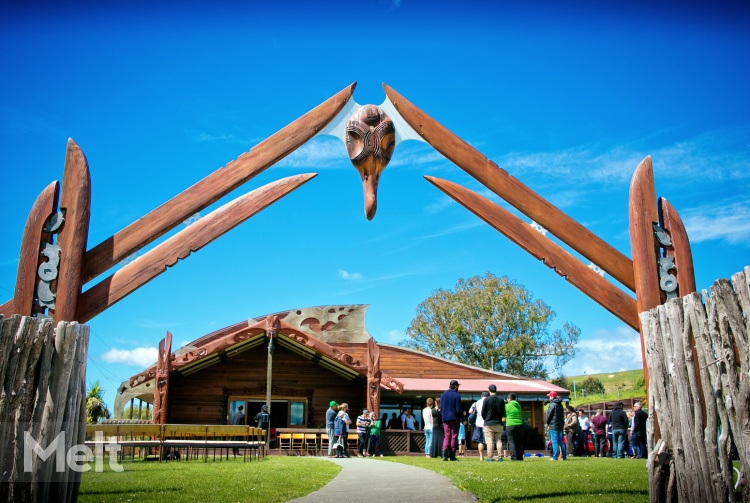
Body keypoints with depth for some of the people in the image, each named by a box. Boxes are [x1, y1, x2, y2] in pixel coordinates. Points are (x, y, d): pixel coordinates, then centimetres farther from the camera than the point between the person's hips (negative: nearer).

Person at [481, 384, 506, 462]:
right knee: (499, 440, 9)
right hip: (498, 423, 3)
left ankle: (489, 457, -6)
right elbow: (503, 413, 7)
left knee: (489, 441, -2)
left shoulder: (487, 399, -9)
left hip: (488, 423, -3)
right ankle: (500, 457, 5)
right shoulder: (501, 400, 2)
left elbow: (483, 412, -6)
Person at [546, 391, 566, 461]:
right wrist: (562, 423, 17)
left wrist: (547, 422, 5)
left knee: (554, 442, -6)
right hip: (560, 425, 8)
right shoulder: (560, 404, 13)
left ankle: (555, 457, -6)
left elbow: (549, 414, -11)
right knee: (561, 441, 13)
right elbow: (562, 415, 15)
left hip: (553, 426, -8)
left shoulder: (552, 404, -12)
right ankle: (564, 456, 14)